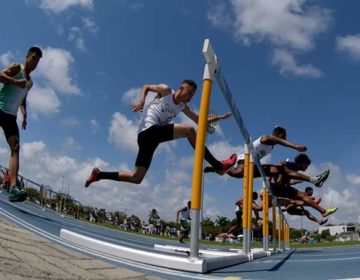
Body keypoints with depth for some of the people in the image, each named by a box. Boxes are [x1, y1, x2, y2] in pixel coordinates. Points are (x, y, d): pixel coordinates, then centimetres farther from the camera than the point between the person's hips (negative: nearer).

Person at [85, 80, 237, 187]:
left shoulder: (182, 107, 21)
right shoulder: (166, 90, 3)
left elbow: (200, 121, 24)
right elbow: (146, 87, 13)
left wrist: (219, 117, 16)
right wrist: (141, 100, -5)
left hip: (149, 137, 9)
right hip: (148, 131, -8)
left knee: (136, 178, 7)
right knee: (189, 130, -21)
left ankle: (98, 174, 15)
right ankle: (218, 165, -22)